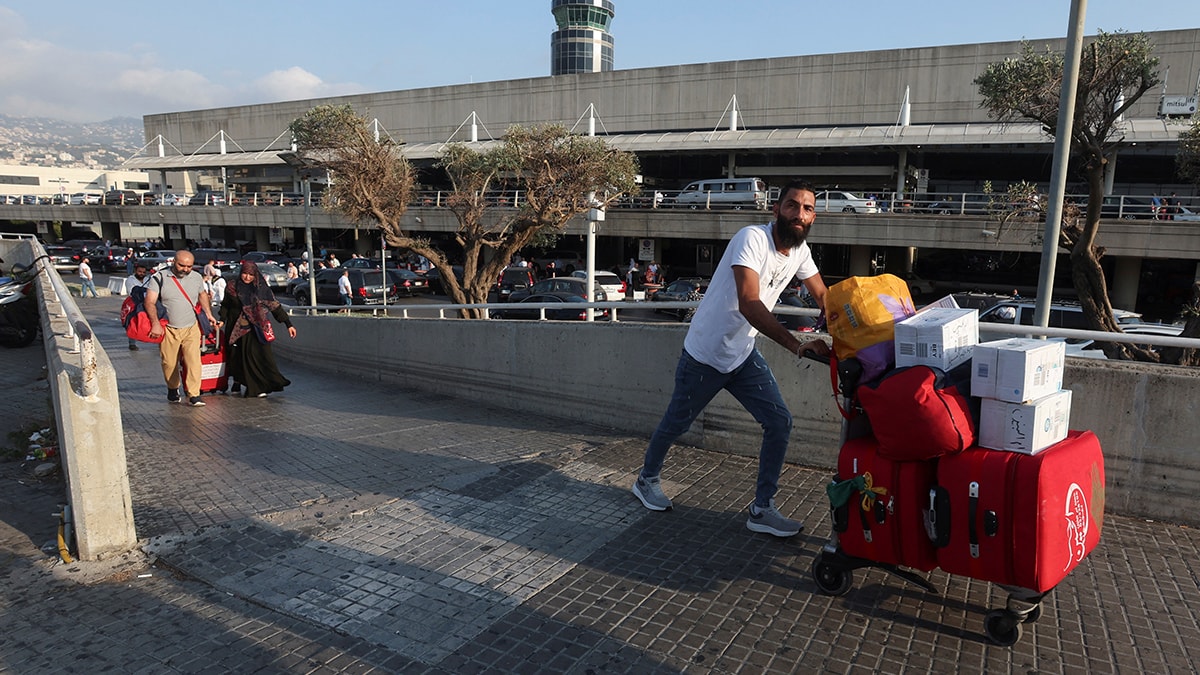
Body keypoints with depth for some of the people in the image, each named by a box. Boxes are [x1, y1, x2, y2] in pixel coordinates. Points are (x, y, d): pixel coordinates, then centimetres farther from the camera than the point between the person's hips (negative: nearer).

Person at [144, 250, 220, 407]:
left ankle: (193, 395, -7)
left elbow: (203, 295, 24)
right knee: (169, 363, 9)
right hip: (168, 329, -1)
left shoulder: (196, 278, 5)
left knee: (193, 361, -10)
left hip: (191, 328, 2)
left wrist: (209, 314, 16)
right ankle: (173, 389, 32)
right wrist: (155, 324, -22)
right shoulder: (159, 278, -6)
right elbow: (150, 302, -11)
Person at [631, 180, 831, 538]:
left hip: (744, 354, 7)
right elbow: (749, 303, -37)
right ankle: (647, 479, 39)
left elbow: (823, 297, 12)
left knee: (780, 422, -3)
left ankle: (762, 509, 10)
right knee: (675, 423, 12)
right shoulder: (753, 239, -26)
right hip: (705, 354, -6)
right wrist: (797, 345, -43)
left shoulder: (799, 250, -1)